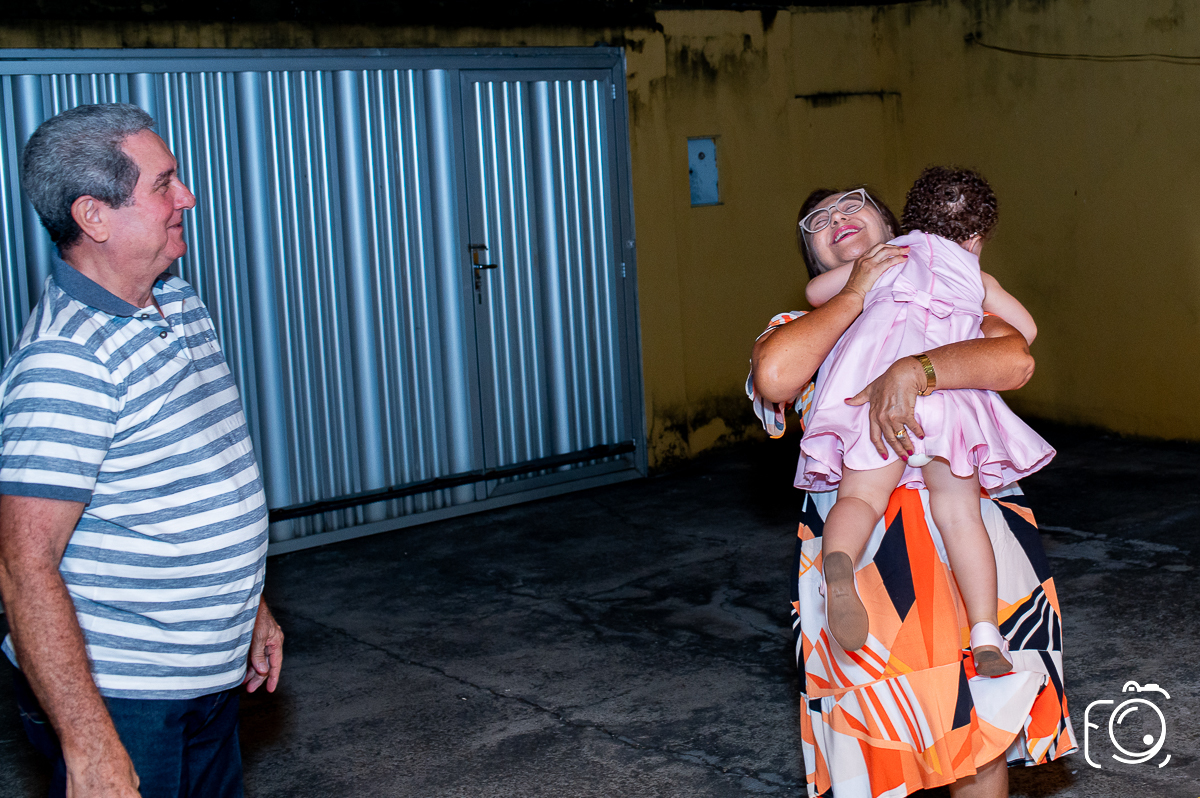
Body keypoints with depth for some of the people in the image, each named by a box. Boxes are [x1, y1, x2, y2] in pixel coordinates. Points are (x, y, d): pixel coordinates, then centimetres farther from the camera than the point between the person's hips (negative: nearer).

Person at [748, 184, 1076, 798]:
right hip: (859, 546, 0)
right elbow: (774, 376, -14)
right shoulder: (804, 327, 13)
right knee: (874, 735, 6)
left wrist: (911, 372, -22)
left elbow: (1016, 361, -8)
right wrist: (857, 295, -6)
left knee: (980, 726, 9)